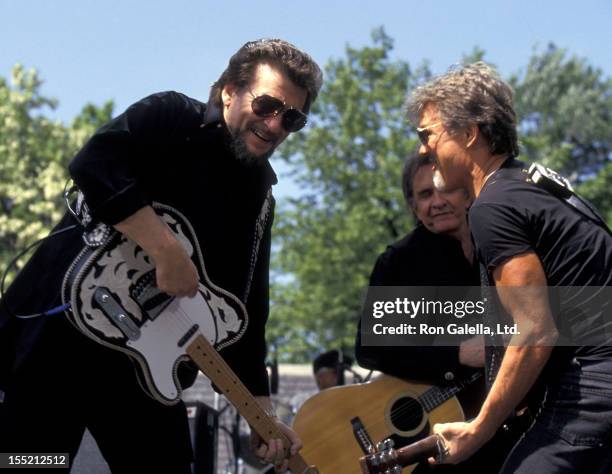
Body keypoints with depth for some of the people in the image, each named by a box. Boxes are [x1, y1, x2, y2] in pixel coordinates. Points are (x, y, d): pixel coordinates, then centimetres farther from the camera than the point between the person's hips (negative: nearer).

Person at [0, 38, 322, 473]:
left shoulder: (259, 198, 15)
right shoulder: (173, 117, -4)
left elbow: (247, 311, 14)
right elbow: (94, 164, -22)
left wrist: (263, 414, 6)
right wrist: (167, 250, -26)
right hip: (63, 327, -7)